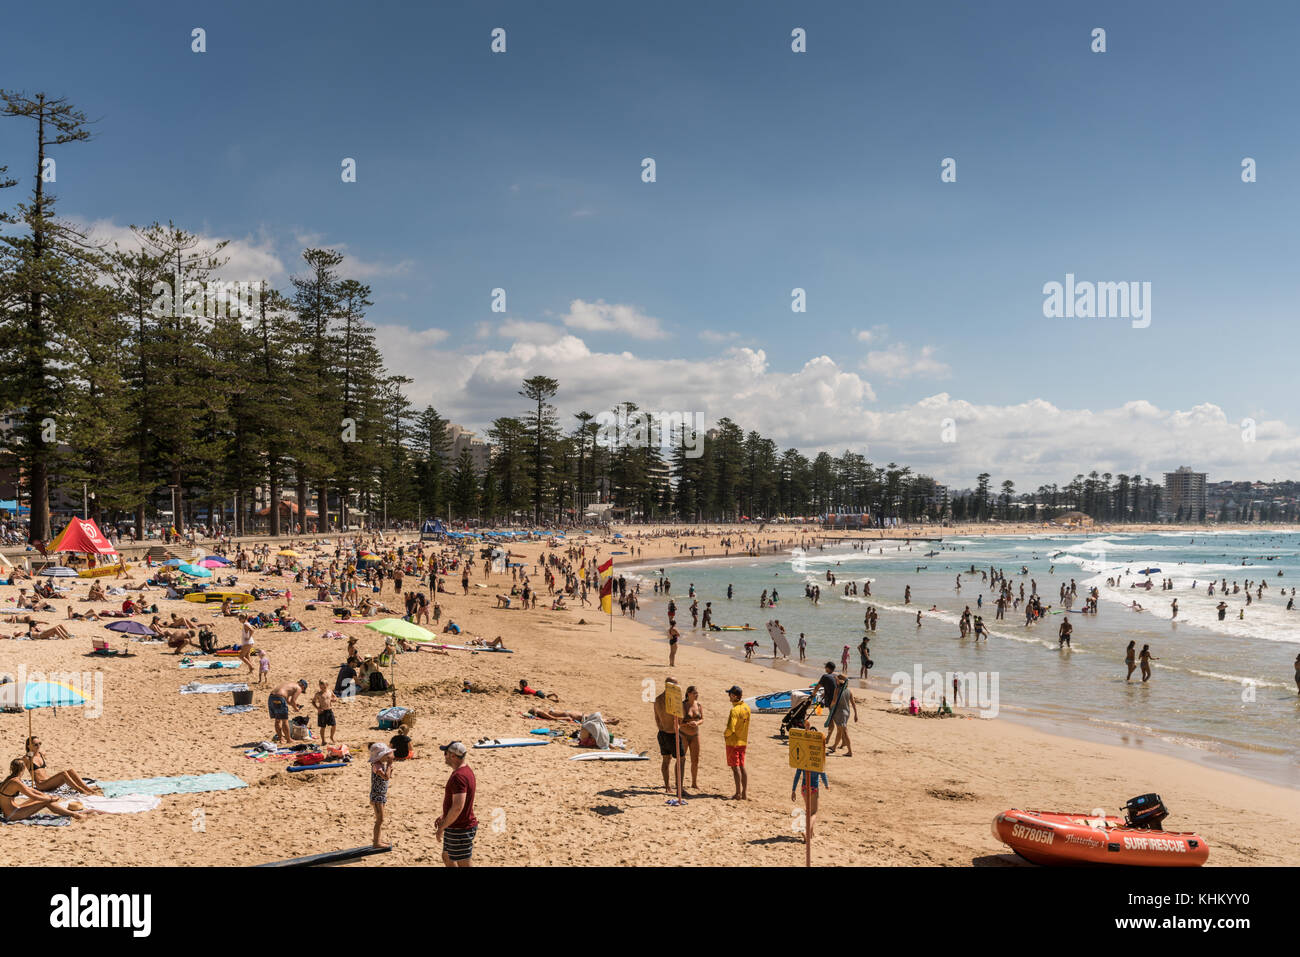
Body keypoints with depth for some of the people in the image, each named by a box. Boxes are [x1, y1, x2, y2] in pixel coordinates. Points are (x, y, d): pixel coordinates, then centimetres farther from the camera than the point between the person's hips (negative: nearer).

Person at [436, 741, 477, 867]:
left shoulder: (459, 776, -25)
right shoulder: (466, 770, 8)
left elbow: (457, 807, -31)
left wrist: (442, 828, -21)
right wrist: (443, 816, 18)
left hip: (460, 830, -10)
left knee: (463, 864, 0)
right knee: (447, 857, 23)